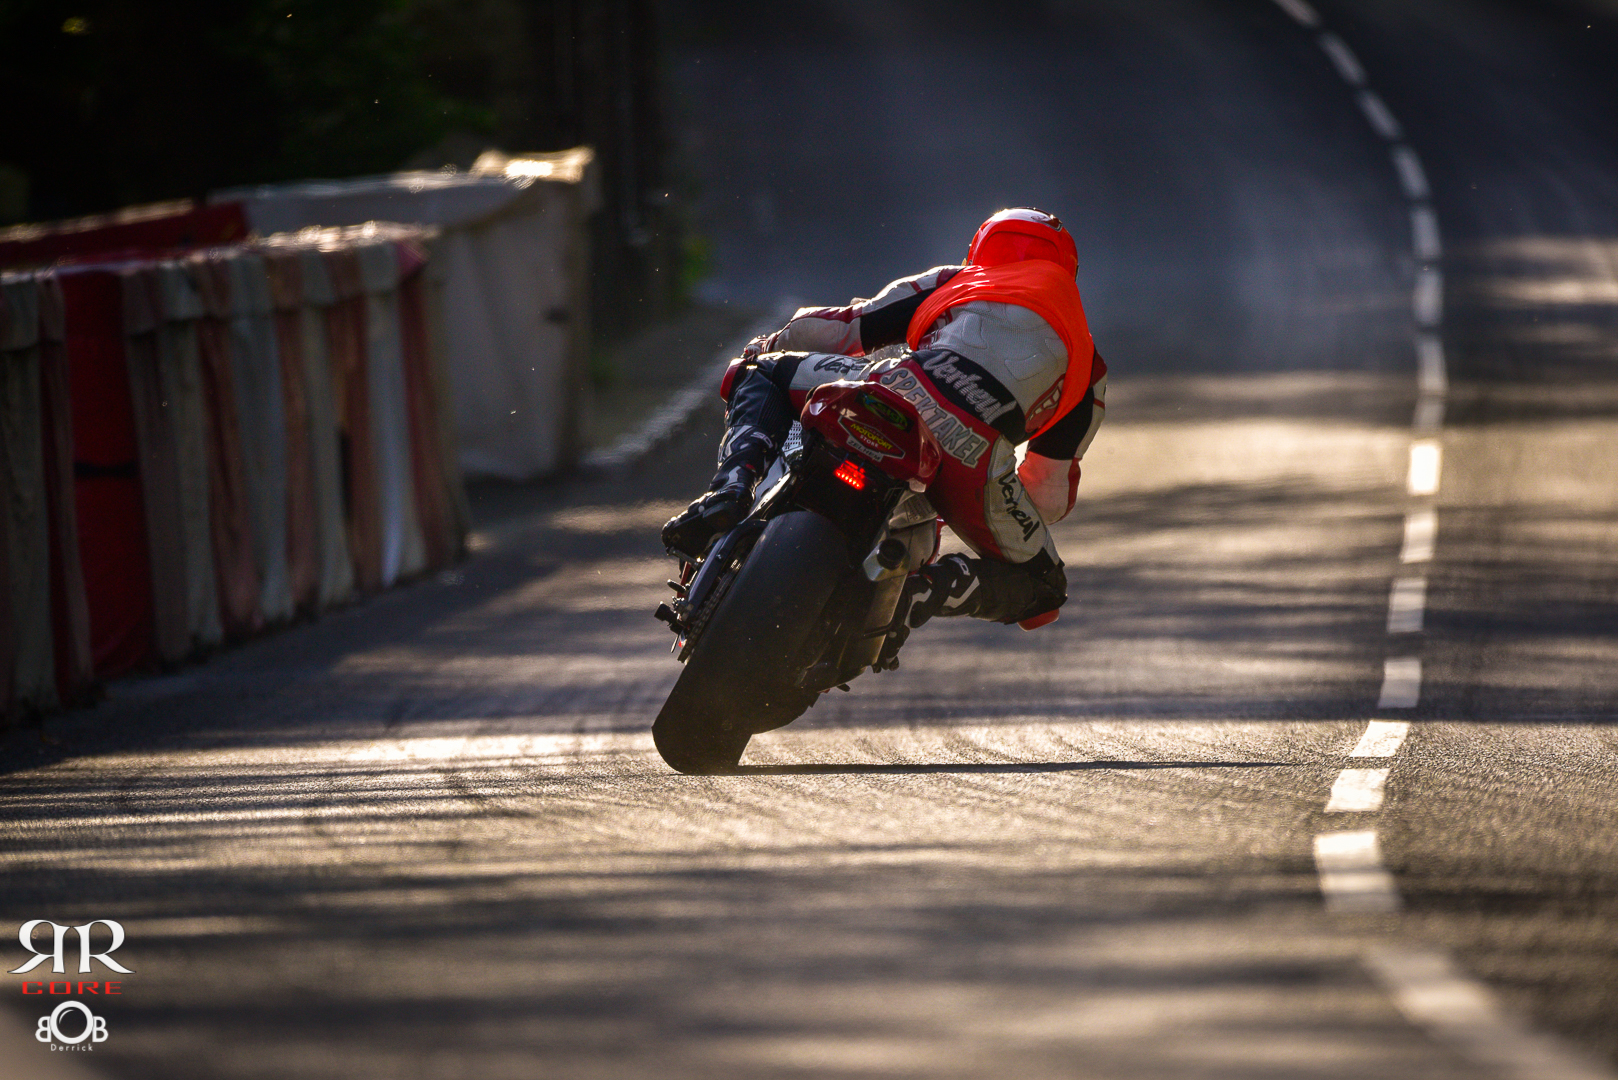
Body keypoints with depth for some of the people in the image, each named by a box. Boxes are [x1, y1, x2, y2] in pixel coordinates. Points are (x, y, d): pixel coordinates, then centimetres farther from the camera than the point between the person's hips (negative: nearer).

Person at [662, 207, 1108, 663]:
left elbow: (838, 329, 31)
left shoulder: (951, 283, 33)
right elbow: (1051, 498, 33)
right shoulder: (1087, 364, 35)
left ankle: (732, 488, -5)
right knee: (1041, 585, 25)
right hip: (975, 456, 0)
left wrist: (765, 349, 51)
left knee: (758, 374, 27)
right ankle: (924, 590, -8)